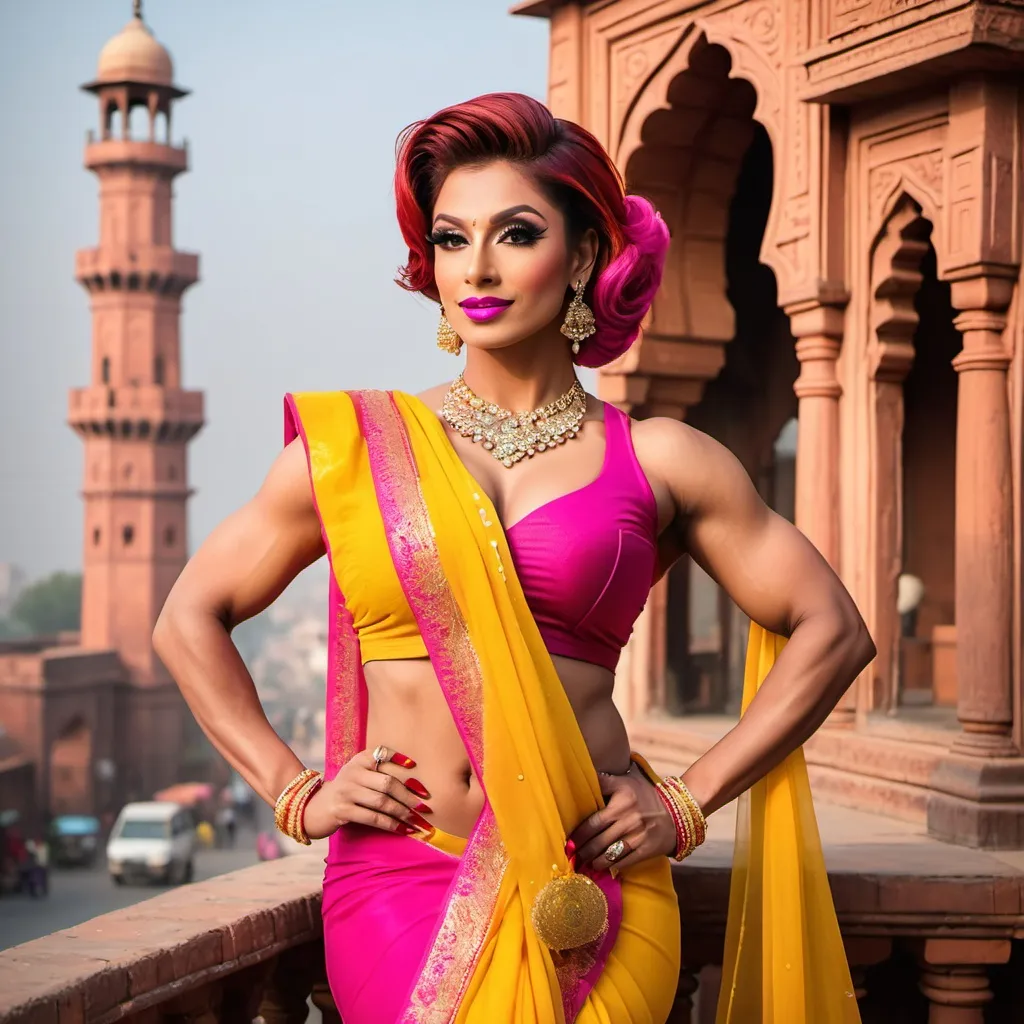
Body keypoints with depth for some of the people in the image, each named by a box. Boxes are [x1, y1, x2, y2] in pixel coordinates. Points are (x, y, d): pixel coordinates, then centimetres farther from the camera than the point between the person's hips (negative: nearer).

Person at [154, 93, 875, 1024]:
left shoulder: (654, 461, 6)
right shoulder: (357, 446, 7)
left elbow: (832, 631, 11)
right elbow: (190, 619, 16)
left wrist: (689, 802, 6)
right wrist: (295, 791, 7)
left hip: (589, 896, 0)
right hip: (399, 882, 0)